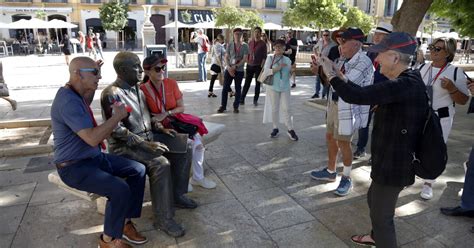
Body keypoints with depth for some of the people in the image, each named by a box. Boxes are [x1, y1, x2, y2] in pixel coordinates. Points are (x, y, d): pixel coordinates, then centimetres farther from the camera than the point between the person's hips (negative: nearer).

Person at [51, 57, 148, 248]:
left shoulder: (77, 95, 7)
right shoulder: (68, 101, -25)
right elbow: (92, 138, -32)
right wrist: (117, 116, -19)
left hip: (94, 157, 10)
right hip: (75, 167, -10)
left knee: (138, 170, 0)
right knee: (120, 189, -28)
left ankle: (125, 222, 9)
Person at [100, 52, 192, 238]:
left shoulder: (137, 89, 10)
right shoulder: (112, 94, -18)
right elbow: (116, 130, -23)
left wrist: (159, 127, 5)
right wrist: (146, 144, -26)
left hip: (147, 138, 9)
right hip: (125, 146, -9)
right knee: (161, 164, -31)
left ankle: (177, 195, 14)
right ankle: (163, 218, -18)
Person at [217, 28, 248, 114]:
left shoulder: (245, 45, -2)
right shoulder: (229, 45, 3)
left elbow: (245, 59, -8)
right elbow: (226, 57, 3)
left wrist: (235, 67, -16)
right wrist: (229, 67, -13)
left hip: (239, 70, -1)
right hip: (229, 69, 1)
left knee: (238, 89, 6)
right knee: (225, 88, 1)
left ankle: (236, 107, 16)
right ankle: (223, 106, 11)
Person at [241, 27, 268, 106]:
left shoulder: (263, 44, -3)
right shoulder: (250, 42, 8)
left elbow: (264, 56, -5)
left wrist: (261, 66, -12)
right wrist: (247, 62, 7)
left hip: (258, 66, -3)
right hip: (250, 65, 3)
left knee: (258, 83, 5)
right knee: (247, 83, 4)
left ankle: (255, 100, 14)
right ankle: (242, 99, 9)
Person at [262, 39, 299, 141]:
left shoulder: (287, 59, 9)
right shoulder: (270, 58, 0)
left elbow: (290, 73, 11)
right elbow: (266, 71, -11)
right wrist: (278, 68, -19)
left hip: (285, 87, 2)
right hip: (273, 87, -2)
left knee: (286, 108, 1)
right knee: (274, 108, 6)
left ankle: (290, 129, 8)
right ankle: (275, 128, 20)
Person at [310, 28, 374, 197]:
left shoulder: (363, 62, -17)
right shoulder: (343, 60, 8)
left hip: (348, 108, -8)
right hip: (335, 103, 8)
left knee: (343, 142, 0)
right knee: (330, 137, 15)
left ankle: (346, 179, 18)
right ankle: (330, 171, 32)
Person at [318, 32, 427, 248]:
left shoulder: (406, 85, -28)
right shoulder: (406, 81, 4)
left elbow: (356, 97, -34)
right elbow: (367, 94, 14)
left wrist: (331, 75, -18)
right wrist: (341, 77, 8)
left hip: (394, 165, -11)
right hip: (390, 161, 11)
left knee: (382, 214, 6)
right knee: (373, 200, 29)